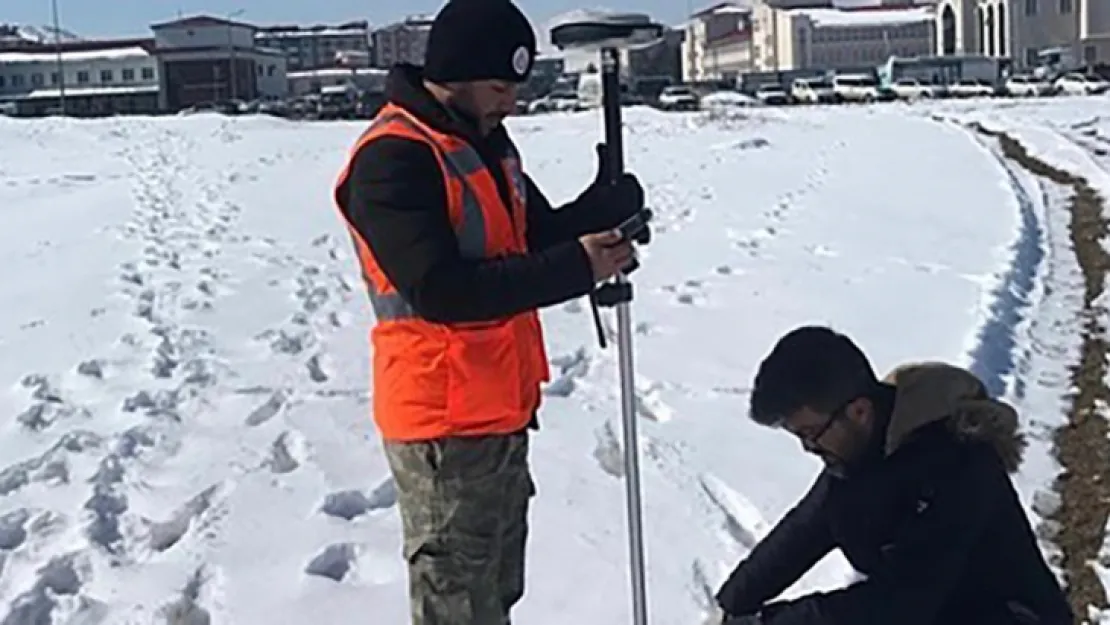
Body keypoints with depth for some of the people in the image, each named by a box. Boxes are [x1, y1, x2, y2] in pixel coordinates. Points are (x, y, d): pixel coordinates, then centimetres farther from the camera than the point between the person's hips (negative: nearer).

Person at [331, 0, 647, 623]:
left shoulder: (486, 139, 10)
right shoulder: (392, 158, -20)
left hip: (501, 407, 9)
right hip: (444, 420, -9)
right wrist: (575, 269, -27)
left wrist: (606, 205, -10)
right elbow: (442, 289, -28)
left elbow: (536, 236, 12)